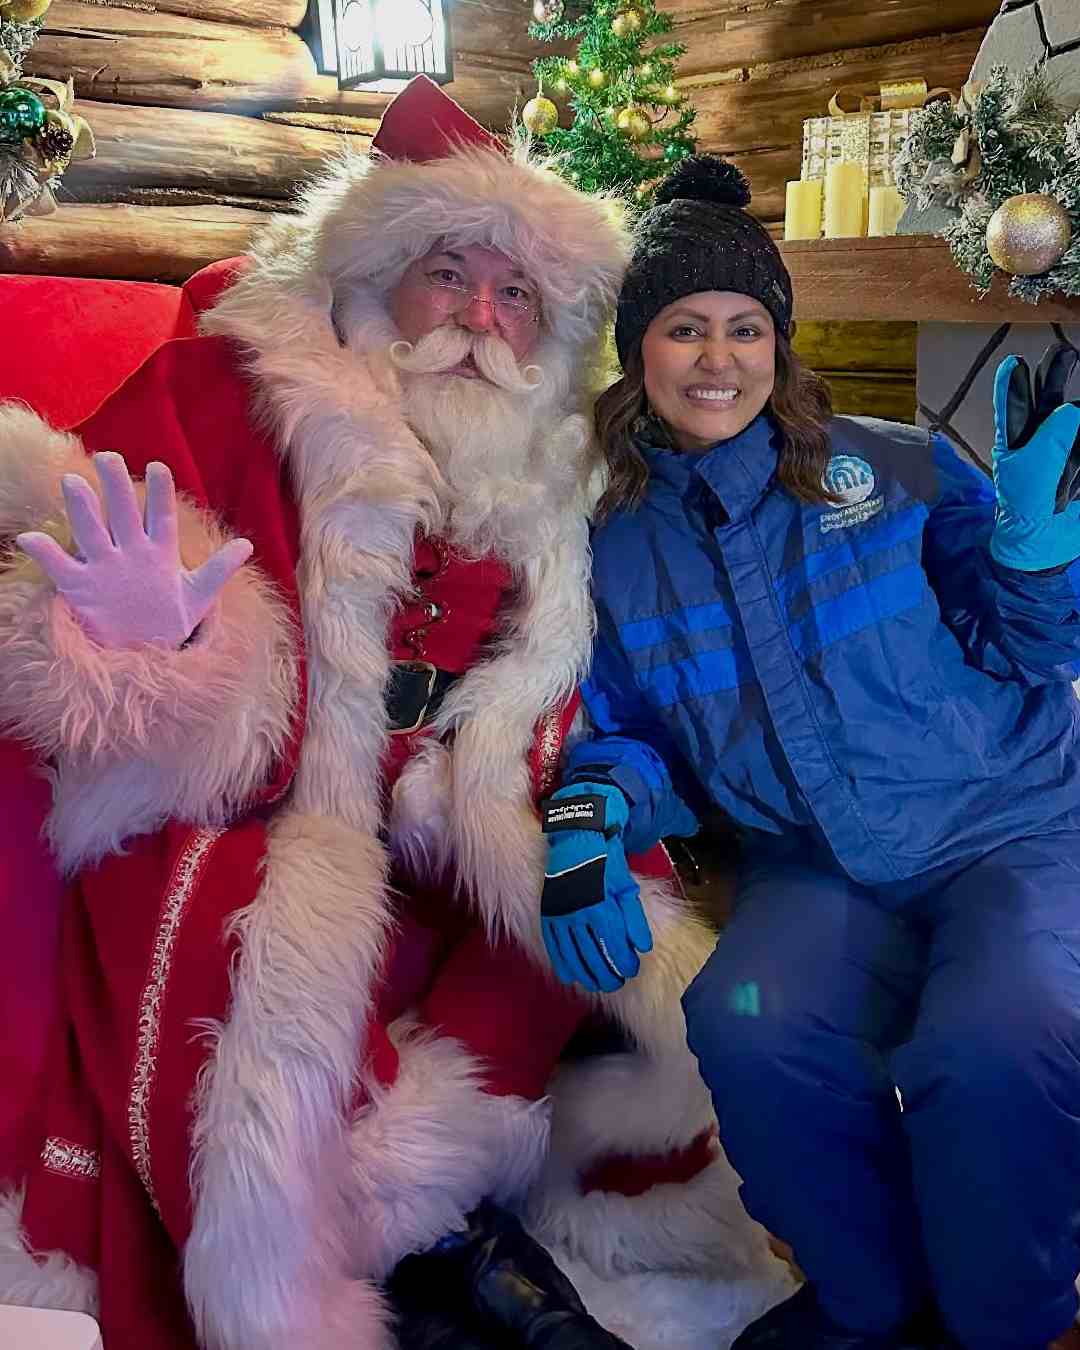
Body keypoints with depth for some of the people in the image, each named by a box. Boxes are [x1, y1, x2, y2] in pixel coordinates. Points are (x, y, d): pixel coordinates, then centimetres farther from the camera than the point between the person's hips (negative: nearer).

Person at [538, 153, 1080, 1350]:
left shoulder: (895, 471, -1)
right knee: (747, 1027, -29)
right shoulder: (611, 546, 5)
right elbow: (626, 732, 10)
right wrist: (591, 812, -12)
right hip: (820, 870, 2)